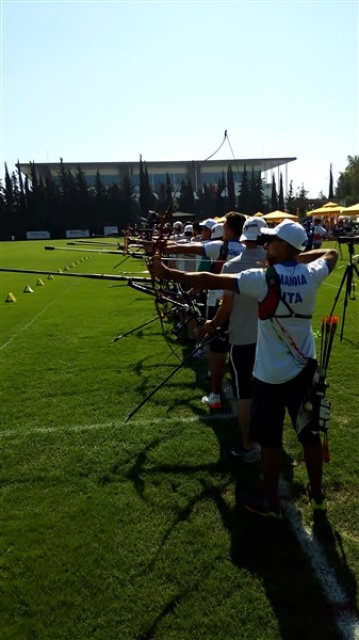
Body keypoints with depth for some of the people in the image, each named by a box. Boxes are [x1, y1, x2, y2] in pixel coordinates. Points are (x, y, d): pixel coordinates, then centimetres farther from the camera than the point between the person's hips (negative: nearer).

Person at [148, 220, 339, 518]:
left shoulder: (263, 279, -20)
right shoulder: (311, 275, -5)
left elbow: (210, 281, -22)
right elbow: (332, 253, 19)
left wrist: (167, 273, -16)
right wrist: (299, 256, 12)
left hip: (271, 374, -5)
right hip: (304, 369, 5)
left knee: (270, 439, 9)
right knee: (310, 432, 18)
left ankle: (271, 502, 24)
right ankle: (317, 493, 35)